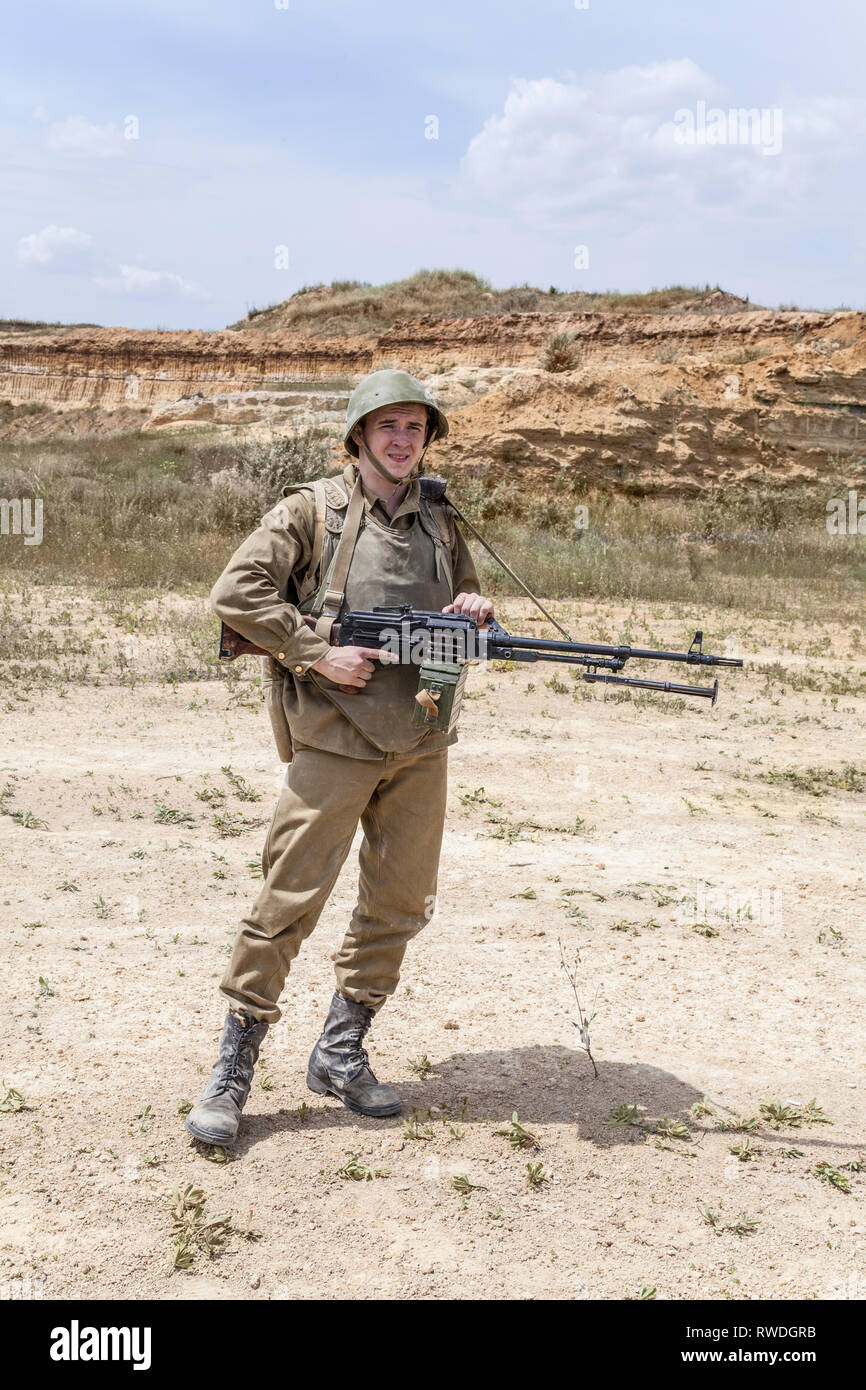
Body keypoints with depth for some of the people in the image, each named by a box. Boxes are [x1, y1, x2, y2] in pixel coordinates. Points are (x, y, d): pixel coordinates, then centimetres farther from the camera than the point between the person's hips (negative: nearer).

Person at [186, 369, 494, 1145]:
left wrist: (476, 613, 0)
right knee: (290, 900, -5)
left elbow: (468, 610, 24)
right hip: (334, 739, -5)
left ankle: (341, 1053, 23)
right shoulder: (313, 511, -1)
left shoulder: (441, 524, 14)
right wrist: (319, 652, -14)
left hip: (421, 745, 6)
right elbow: (235, 594, -8)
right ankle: (233, 1072, 6)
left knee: (400, 902, 8)